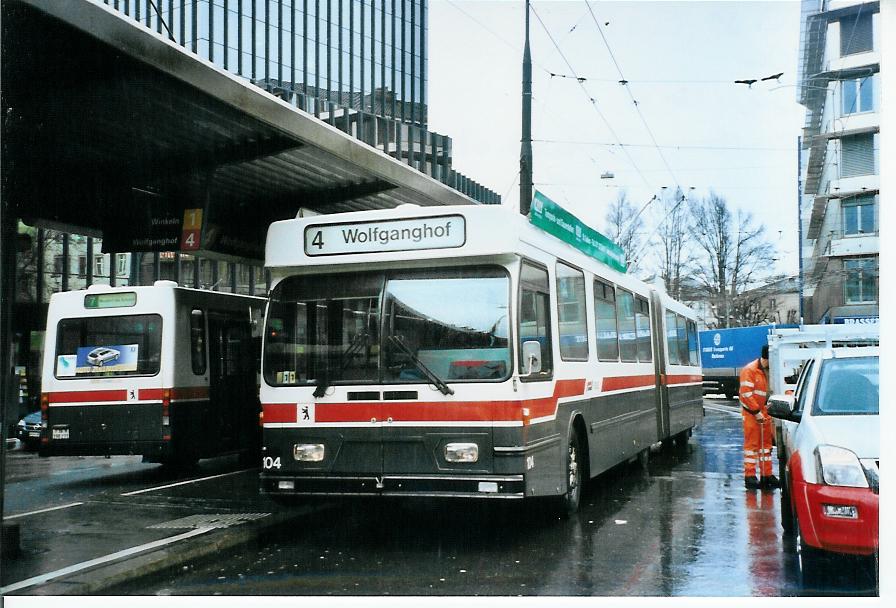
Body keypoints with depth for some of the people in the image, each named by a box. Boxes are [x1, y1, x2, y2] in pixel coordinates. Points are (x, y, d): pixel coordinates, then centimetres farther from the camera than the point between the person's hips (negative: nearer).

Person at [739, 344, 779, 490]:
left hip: (765, 412, 7)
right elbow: (746, 394, -17)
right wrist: (756, 412, -18)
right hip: (751, 412, -7)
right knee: (752, 443, -5)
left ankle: (767, 475, 18)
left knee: (766, 443, 11)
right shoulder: (749, 370, -14)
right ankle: (749, 477, -2)